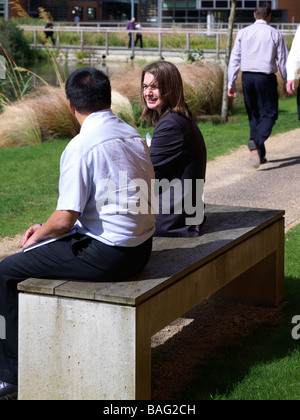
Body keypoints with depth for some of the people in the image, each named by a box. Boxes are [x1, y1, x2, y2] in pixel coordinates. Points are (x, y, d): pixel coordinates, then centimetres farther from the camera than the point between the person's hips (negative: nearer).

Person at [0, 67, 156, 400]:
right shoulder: (134, 136, 8)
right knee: (41, 254, 29)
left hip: (106, 254, -9)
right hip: (140, 247, 9)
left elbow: (65, 219, -20)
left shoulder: (80, 147, -17)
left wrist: (40, 233, 4)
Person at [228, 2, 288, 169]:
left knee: (254, 115, 15)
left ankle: (260, 154, 17)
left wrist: (231, 83, 7)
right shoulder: (275, 34, -2)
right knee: (269, 114, 2)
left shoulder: (243, 33, 5)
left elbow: (234, 59, 4)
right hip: (266, 78, -3)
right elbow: (283, 61, 1)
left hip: (247, 77, 3)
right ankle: (256, 142, -26)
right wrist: (287, 82, 12)